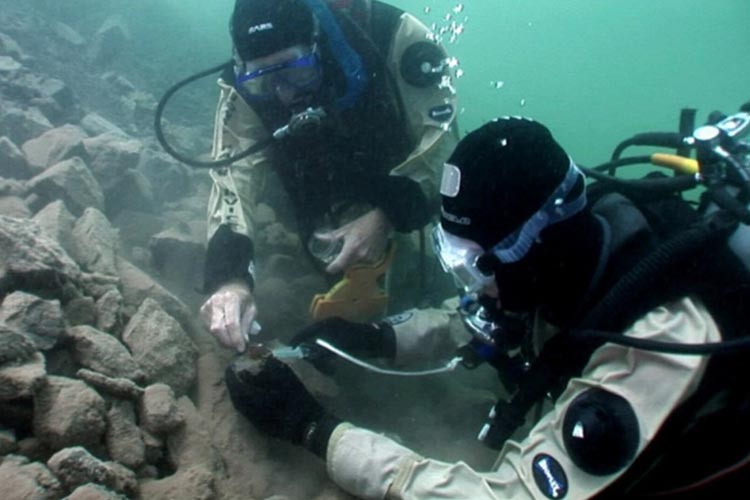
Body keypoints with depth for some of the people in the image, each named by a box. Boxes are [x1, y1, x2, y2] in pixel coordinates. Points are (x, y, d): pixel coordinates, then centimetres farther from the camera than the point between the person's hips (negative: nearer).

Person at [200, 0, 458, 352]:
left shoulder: (392, 36, -32)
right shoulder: (245, 93, -25)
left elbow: (445, 140, -30)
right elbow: (233, 182, -32)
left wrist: (388, 217, -43)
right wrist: (229, 277, -50)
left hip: (408, 203, -1)